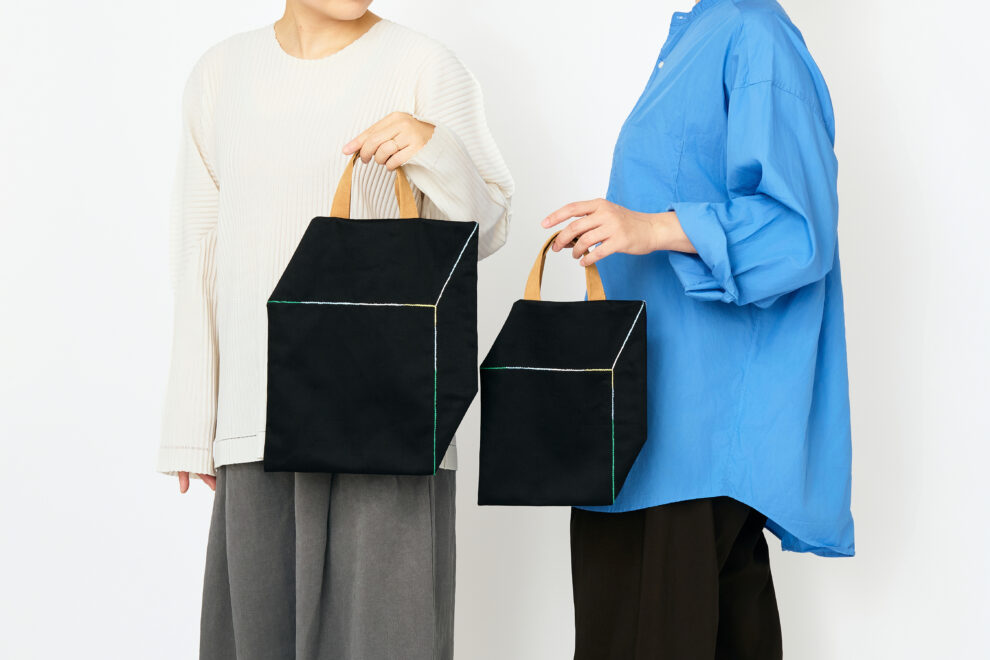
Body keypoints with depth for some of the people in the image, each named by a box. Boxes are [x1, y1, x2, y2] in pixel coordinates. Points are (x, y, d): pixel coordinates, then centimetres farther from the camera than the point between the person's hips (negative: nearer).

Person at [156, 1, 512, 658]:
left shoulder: (427, 68, -1)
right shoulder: (221, 75, 10)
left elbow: (484, 233, 0)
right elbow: (201, 255, 12)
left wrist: (436, 152, -20)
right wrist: (190, 426, 11)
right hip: (257, 425, 3)